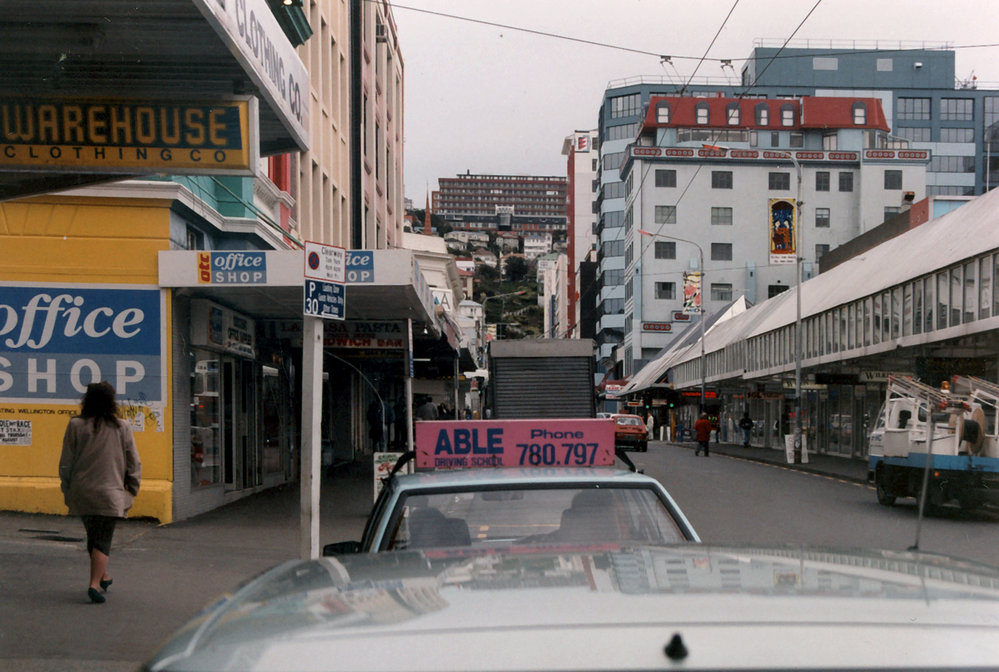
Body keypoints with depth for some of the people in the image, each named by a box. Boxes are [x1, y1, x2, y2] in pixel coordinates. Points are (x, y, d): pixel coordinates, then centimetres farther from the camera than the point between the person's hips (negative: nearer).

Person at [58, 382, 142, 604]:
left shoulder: (76, 425, -3)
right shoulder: (122, 428, -4)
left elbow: (66, 462, 1)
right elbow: (134, 464, 0)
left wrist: (66, 489, 13)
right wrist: (131, 490, 11)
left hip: (82, 492, 2)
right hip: (110, 494, -2)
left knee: (93, 536, 19)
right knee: (103, 539, 1)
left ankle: (103, 575, 33)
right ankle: (95, 583, -11)